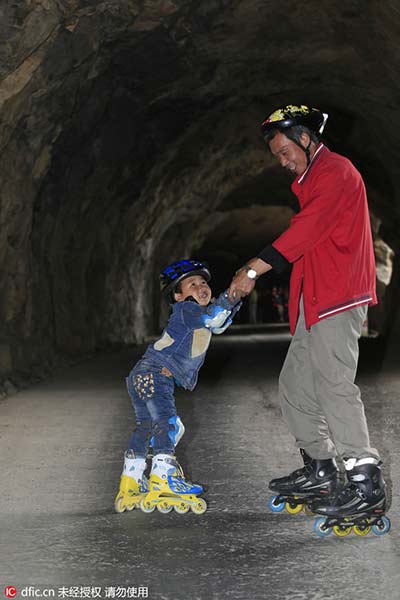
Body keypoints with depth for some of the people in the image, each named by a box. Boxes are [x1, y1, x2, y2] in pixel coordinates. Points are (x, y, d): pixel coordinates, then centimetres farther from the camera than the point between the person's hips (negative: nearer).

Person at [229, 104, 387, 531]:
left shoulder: (336, 172, -9)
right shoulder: (313, 179, 24)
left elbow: (306, 230, -21)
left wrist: (253, 269, -24)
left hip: (336, 302, -11)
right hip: (315, 303, 11)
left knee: (334, 386, -16)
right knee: (294, 387, 12)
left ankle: (367, 486, -16)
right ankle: (320, 470, 20)